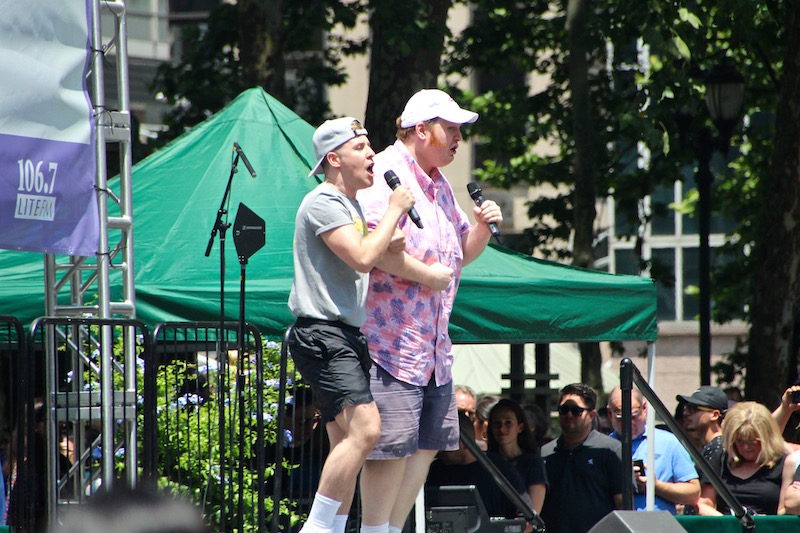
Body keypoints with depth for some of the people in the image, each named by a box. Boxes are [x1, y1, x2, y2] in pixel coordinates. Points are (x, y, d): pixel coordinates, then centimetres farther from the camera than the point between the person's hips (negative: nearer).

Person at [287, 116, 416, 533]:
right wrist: (395, 210, -11)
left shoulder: (351, 206, 21)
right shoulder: (323, 203, -10)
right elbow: (362, 258, -21)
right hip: (322, 334, -11)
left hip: (348, 336, 11)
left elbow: (370, 258, 32)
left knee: (346, 443, 7)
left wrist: (388, 247, 12)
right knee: (365, 428, -20)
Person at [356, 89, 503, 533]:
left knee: (428, 443, 10)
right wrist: (426, 274, -18)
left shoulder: (439, 184, 19)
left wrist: (481, 228, 7)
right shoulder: (386, 174, -13)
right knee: (393, 446, -11)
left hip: (432, 342, 10)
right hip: (391, 339, -10)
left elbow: (460, 253, 26)